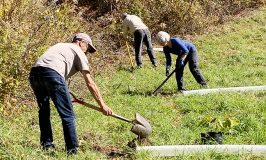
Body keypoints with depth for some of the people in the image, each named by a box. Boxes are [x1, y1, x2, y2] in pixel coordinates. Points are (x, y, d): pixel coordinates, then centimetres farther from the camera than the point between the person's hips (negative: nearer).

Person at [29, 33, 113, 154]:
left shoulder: (60, 46, 38)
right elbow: (90, 83, 11)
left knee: (44, 110, 24)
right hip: (52, 72, -7)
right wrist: (102, 105, 13)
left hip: (34, 72, 7)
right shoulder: (79, 53, 18)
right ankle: (72, 149, 4)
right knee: (68, 115, 2)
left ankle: (46, 144, 30)